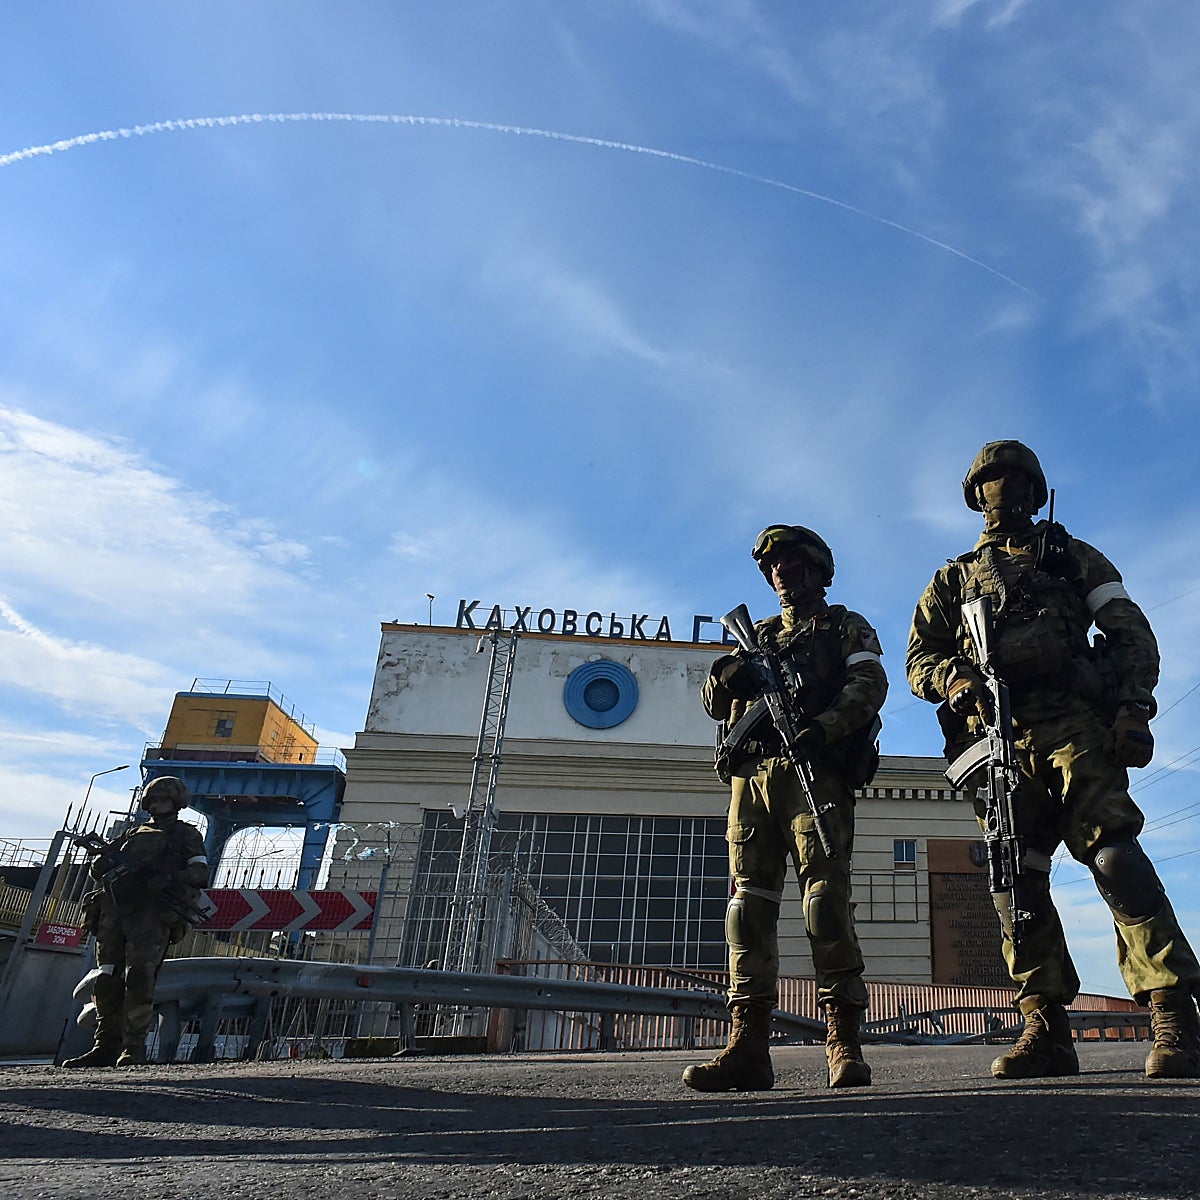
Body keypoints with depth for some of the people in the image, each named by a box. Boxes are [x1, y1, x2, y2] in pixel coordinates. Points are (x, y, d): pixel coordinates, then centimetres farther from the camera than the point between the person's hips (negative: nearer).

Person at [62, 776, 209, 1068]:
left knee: (139, 978, -15)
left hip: (152, 914, -5)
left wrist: (172, 878, -18)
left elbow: (201, 872, 2)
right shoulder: (134, 833, 29)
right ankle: (106, 1047, 10)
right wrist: (102, 862, 0)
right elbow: (99, 867, 25)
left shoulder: (186, 834, 15)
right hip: (114, 911, 5)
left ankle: (134, 1048, -10)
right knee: (106, 981, 2)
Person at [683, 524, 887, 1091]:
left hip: (815, 773, -4)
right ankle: (747, 1045, -6)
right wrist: (728, 673, -5)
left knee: (826, 899, -12)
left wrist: (822, 728, -21)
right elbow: (716, 703, 20)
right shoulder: (760, 638, 29)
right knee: (749, 901, -4)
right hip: (751, 778, 4)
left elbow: (869, 684, -3)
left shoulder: (845, 628, 16)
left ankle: (844, 1043, -9)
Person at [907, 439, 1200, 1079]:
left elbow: (1130, 630, 12)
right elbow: (918, 657, 17)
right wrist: (953, 677, -7)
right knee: (1015, 881, -3)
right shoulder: (952, 579, 25)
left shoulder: (1070, 555, 21)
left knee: (1114, 853, -17)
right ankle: (1047, 1029, 2)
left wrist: (1134, 705, -4)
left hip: (1075, 724, -2)